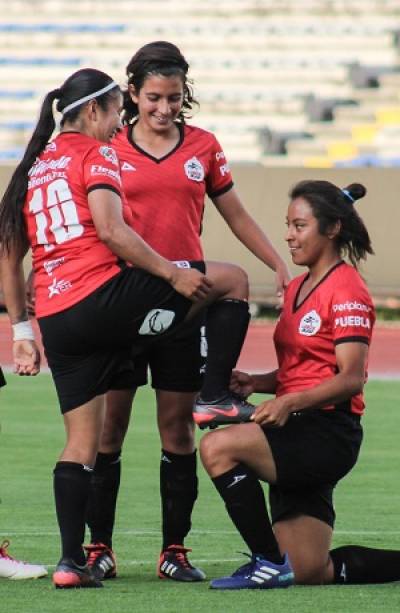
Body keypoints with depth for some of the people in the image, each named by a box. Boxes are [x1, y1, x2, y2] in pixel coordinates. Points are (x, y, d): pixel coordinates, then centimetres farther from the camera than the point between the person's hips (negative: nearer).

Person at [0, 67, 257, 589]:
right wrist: (172, 272, -9)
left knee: (82, 442, 10)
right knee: (232, 279, 6)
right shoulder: (95, 154, -2)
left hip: (56, 320, 7)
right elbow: (112, 231, -16)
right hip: (105, 295, -7)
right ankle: (216, 394, 4)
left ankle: (71, 560, 3)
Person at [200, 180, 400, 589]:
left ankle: (269, 562, -19)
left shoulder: (347, 290, -9)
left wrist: (290, 402, -30)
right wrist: (256, 383, 4)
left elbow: (350, 378, -18)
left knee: (218, 447, -28)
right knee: (309, 572, 5)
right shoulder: (297, 288, 18)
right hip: (297, 433, 9)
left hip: (329, 432, -9)